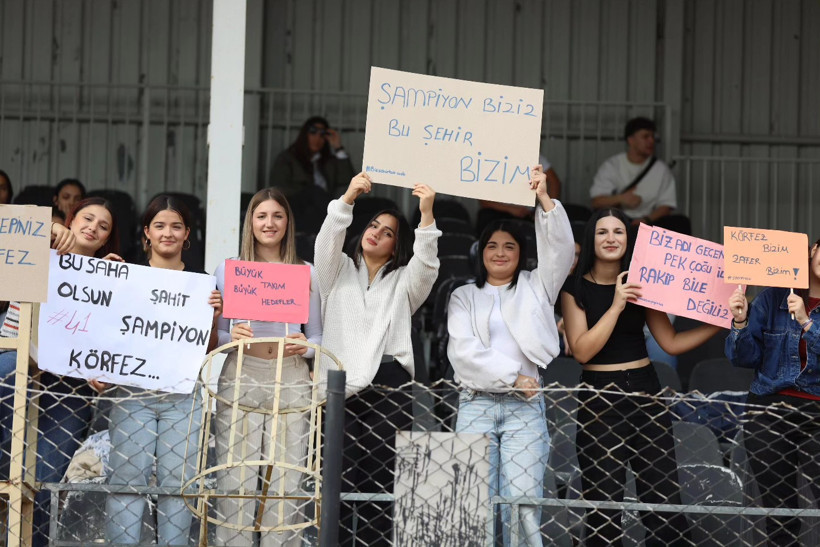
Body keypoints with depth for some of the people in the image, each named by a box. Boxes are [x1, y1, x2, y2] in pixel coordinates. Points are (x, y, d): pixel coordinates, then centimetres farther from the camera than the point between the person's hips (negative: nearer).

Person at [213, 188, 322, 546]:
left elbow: (318, 336, 13)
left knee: (286, 484, -4)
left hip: (292, 381, 1)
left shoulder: (306, 273, 12)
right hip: (241, 379, -1)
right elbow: (214, 333, 8)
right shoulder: (228, 270, 10)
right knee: (236, 482, -7)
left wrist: (306, 346, -9)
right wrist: (232, 336, -13)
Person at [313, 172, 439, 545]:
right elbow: (327, 242, -1)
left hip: (389, 389, 0)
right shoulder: (338, 272, 19)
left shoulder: (403, 282, 18)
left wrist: (426, 216, -17)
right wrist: (348, 199, -16)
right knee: (340, 483, -9)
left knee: (382, 486, -6)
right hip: (341, 388, 0)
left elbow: (426, 265, -2)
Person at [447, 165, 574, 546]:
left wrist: (544, 199, -11)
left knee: (523, 505, -10)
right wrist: (512, 377, -8)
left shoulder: (535, 287, 16)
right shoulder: (464, 297, 14)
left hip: (525, 407, 0)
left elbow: (559, 249, -1)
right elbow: (464, 351, 0)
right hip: (476, 404, 0)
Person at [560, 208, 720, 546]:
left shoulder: (640, 284, 10)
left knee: (665, 501, -2)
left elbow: (671, 343, 8)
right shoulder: (576, 288, 1)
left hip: (645, 392, 3)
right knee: (604, 506, -2)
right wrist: (616, 306, -17)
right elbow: (582, 351, -10)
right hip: (598, 399, -3)